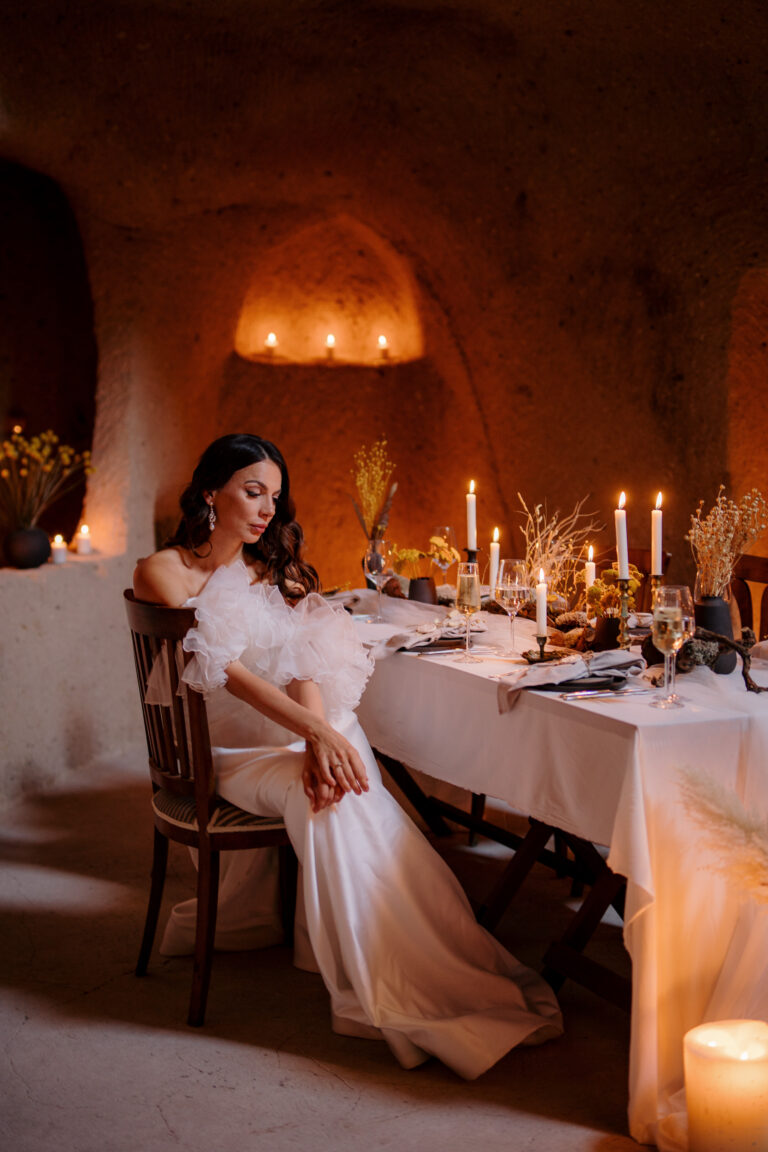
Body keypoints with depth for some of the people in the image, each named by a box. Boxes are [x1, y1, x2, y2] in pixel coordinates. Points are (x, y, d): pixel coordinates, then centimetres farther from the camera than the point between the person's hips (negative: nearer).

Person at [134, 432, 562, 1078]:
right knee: (316, 793, -31)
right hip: (223, 752, -5)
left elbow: (303, 664, 0)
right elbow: (226, 671, -16)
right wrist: (316, 729, -29)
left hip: (291, 737, 5)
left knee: (335, 788, -27)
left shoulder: (272, 571, 15)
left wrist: (320, 740, -20)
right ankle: (391, 997, -30)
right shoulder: (163, 574, -3)